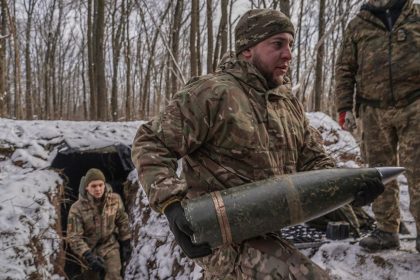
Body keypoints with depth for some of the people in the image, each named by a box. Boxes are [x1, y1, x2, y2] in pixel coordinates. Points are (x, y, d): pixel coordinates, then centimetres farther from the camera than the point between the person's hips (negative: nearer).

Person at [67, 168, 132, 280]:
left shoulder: (115, 200, -14)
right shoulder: (77, 208, -23)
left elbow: (122, 222, 2)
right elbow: (74, 237, -24)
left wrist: (126, 243, 6)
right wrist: (88, 256, -33)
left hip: (110, 246, 1)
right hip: (89, 249, 0)